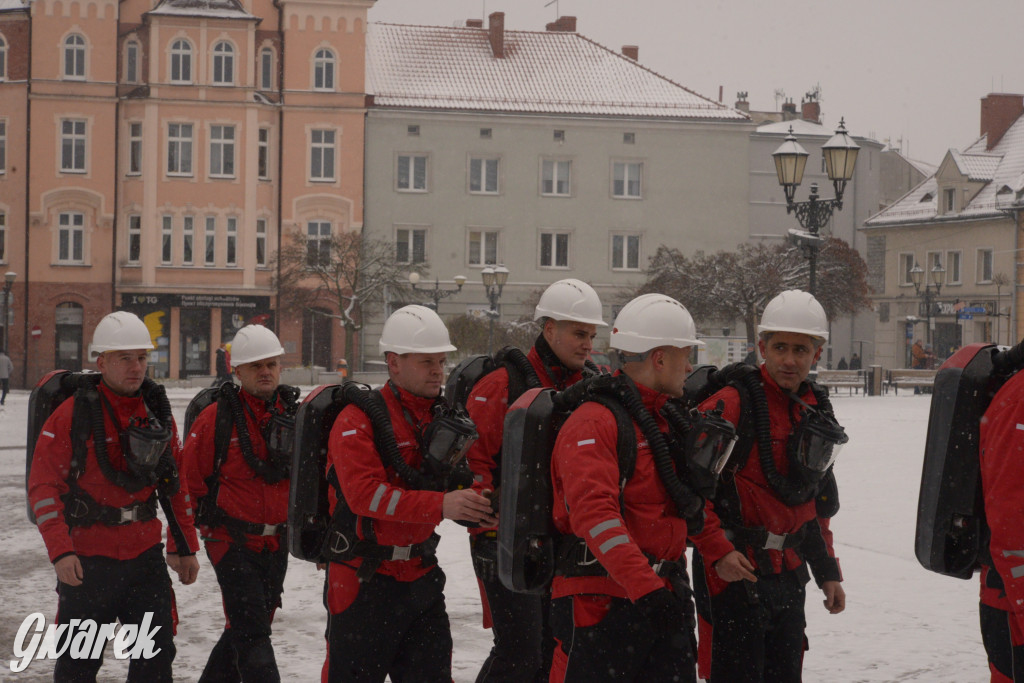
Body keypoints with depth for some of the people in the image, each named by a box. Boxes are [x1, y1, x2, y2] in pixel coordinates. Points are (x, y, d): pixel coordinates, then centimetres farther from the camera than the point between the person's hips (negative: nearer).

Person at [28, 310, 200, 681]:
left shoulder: (157, 411, 7)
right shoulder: (72, 415, -10)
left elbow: (175, 484, 15)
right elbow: (43, 487, -11)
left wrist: (185, 546, 15)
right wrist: (60, 552, -20)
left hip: (145, 555, 4)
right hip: (87, 560, -4)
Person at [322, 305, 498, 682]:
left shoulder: (442, 416, 11)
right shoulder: (359, 418, -12)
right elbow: (364, 493, -25)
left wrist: (481, 510, -7)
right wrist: (440, 504, -34)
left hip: (421, 576, 6)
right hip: (364, 579, -6)